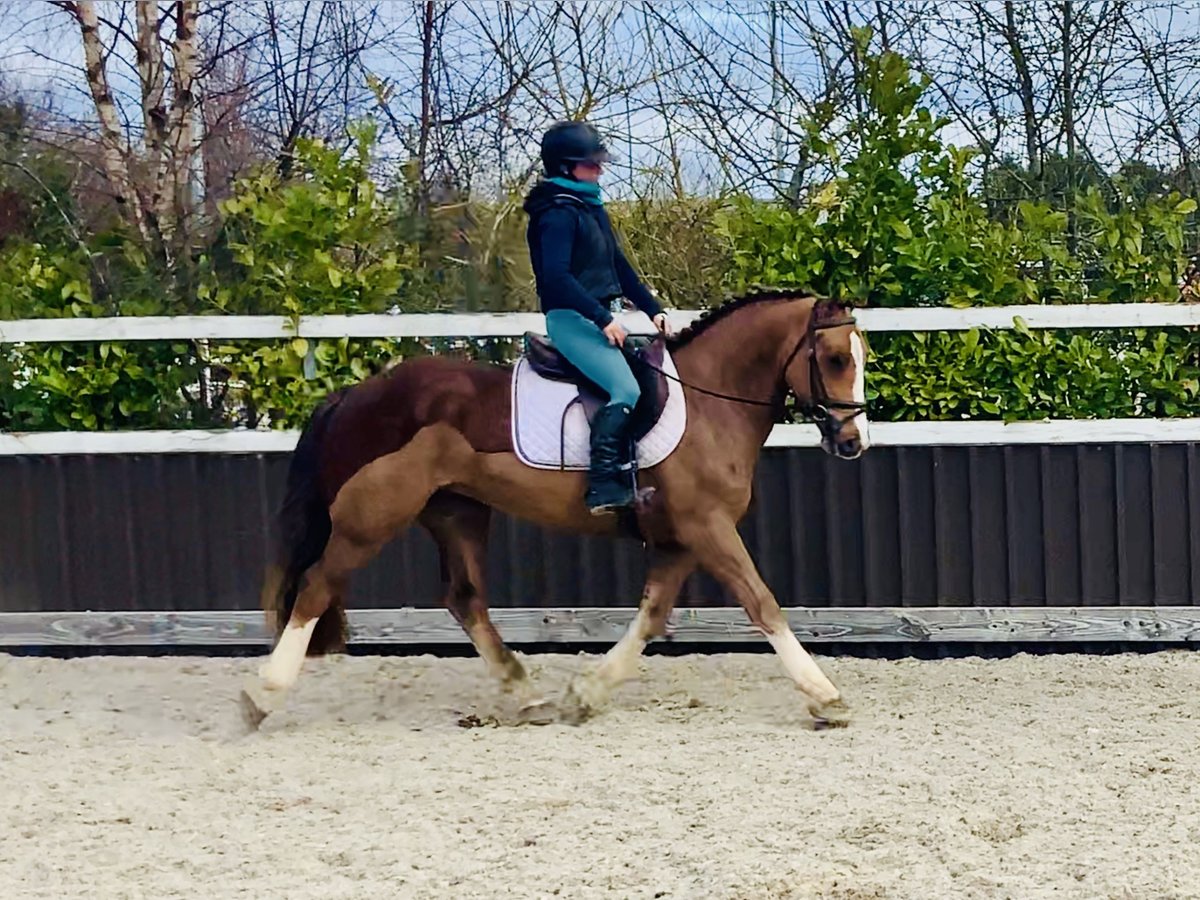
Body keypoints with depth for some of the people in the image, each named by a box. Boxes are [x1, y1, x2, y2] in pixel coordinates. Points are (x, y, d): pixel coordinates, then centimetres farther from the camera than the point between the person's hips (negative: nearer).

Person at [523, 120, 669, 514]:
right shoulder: (558, 213, -13)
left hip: (596, 317, 10)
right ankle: (605, 488, -24)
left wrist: (652, 309, 13)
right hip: (570, 318, -10)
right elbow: (556, 277, -22)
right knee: (625, 390, -23)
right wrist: (602, 318, -24)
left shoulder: (591, 207, 16)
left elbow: (619, 267, 20)